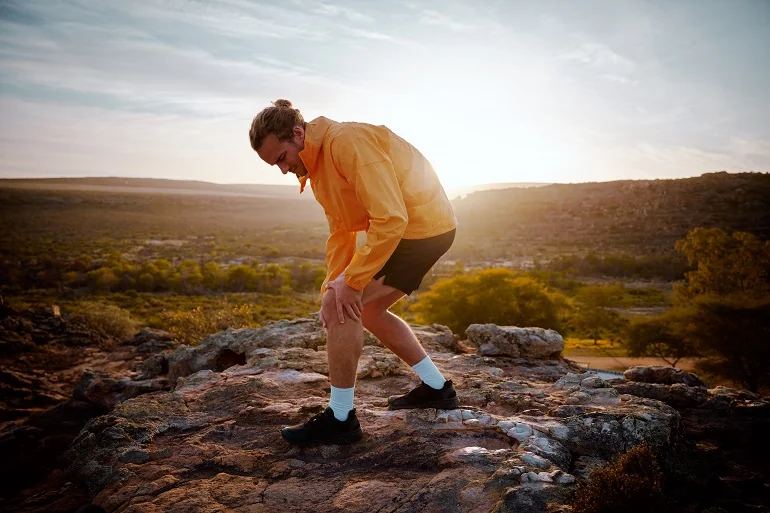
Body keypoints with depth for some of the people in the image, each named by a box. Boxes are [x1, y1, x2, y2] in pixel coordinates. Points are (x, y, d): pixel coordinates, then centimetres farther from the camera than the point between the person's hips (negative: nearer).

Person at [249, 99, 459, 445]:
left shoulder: (347, 143, -22)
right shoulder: (315, 165, 10)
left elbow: (391, 218, -28)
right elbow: (340, 233, 10)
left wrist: (351, 282, -23)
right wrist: (331, 286, -2)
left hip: (425, 224, -10)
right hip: (407, 227, 10)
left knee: (345, 307, -13)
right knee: (365, 309, 17)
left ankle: (340, 418, 0)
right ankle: (436, 388, 27)